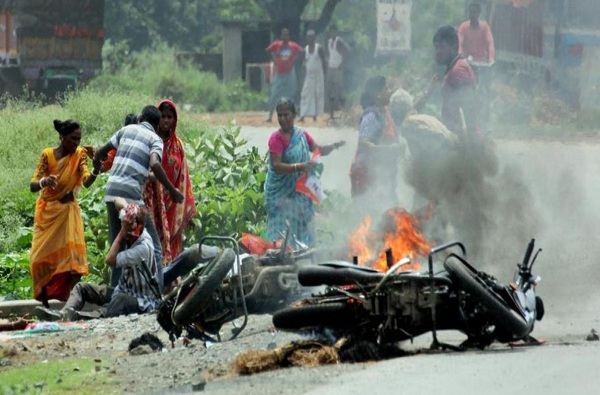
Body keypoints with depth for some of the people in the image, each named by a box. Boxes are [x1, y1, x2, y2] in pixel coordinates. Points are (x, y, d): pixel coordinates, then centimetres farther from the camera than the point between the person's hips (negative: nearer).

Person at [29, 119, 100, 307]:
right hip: (48, 212, -1)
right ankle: (44, 303, 8)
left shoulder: (79, 155, -7)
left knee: (73, 257, -12)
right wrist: (44, 181, -39)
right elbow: (32, 186, -16)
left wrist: (97, 166, -40)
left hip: (69, 210, 1)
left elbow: (87, 182, -21)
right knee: (42, 256, -2)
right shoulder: (48, 155, -12)